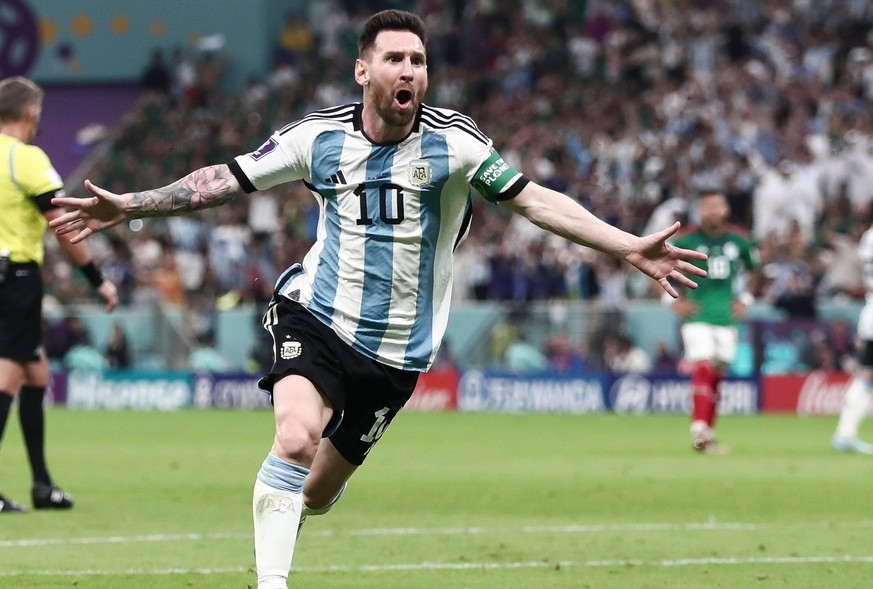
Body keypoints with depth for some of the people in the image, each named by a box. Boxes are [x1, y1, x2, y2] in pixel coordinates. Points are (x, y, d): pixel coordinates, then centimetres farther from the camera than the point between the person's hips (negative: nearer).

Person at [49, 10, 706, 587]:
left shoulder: (453, 142, -10)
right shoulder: (319, 136, -4)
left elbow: (536, 200, -13)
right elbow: (224, 180, 5)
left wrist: (630, 248, -23)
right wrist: (129, 206, 0)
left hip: (397, 350, 1)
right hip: (317, 317, 0)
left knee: (316, 492, 8)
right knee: (297, 436, -30)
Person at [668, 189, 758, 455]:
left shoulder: (738, 240, 4)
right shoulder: (687, 240, -6)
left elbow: (752, 271, 22)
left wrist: (745, 298, 10)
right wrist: (672, 300, -5)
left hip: (726, 316, 4)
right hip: (697, 316, -4)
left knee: (716, 376, 7)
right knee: (703, 368, -19)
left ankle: (708, 435, 14)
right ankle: (699, 429, -25)